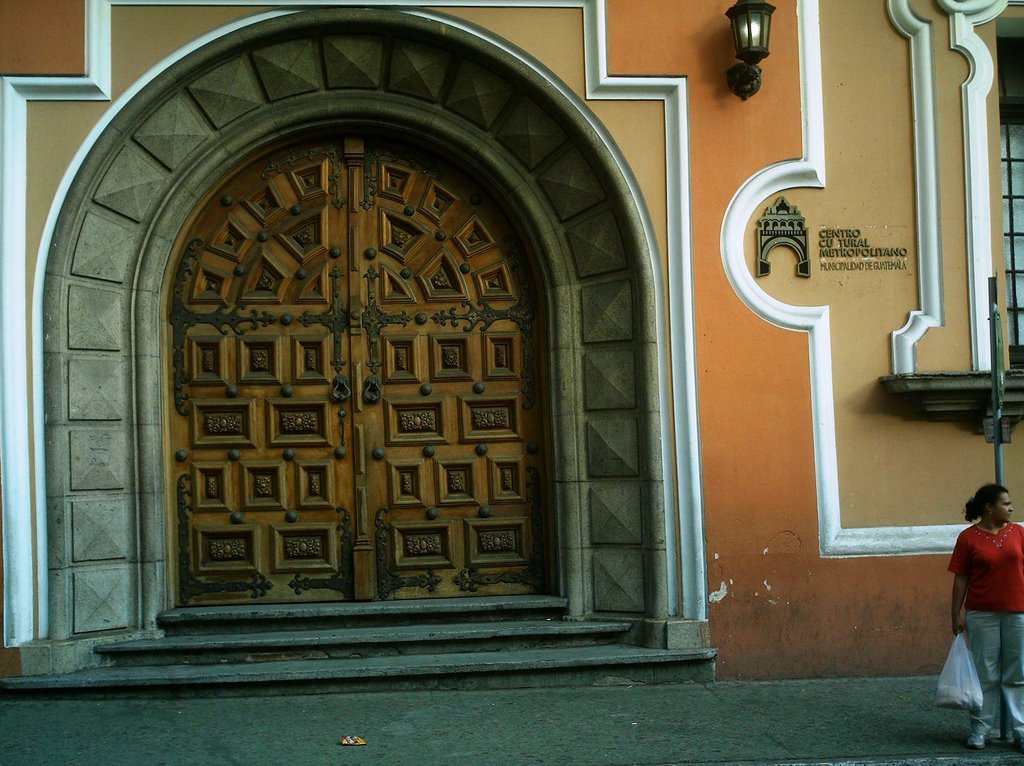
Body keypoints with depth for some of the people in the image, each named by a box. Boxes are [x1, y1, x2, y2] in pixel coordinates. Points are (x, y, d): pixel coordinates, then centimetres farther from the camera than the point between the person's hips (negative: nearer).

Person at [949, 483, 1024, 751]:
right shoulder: (968, 538, -4)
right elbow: (961, 579, -2)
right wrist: (956, 614, -3)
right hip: (982, 615, -2)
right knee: (985, 675, 5)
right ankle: (980, 729, 13)